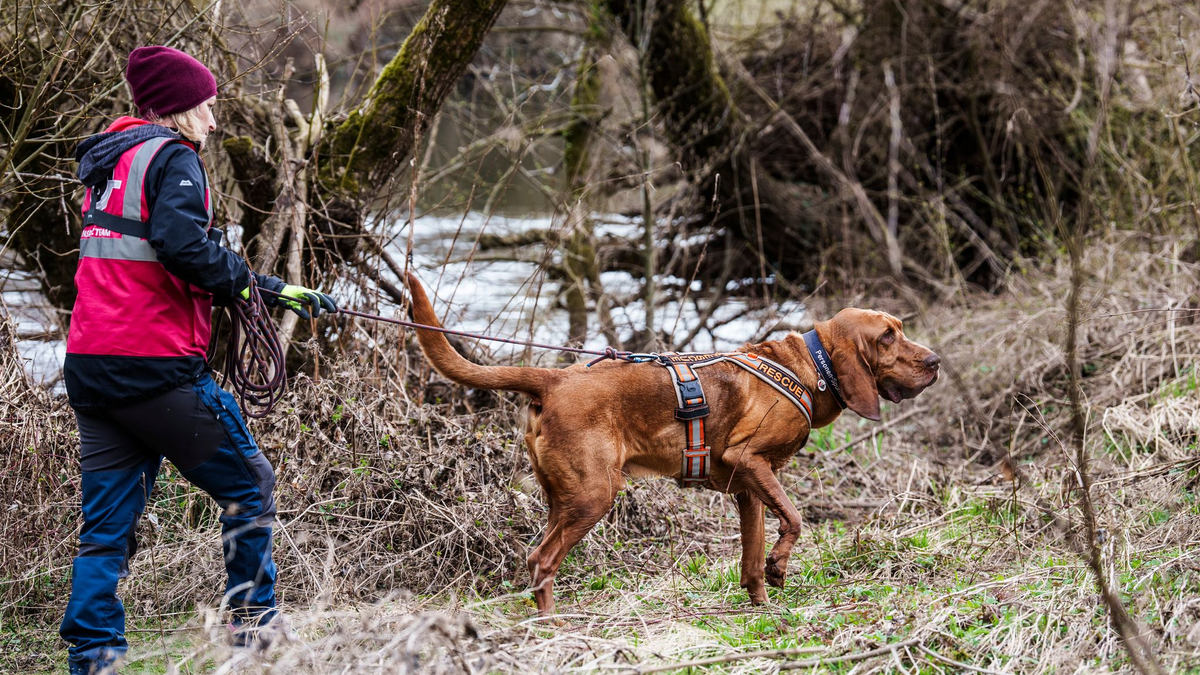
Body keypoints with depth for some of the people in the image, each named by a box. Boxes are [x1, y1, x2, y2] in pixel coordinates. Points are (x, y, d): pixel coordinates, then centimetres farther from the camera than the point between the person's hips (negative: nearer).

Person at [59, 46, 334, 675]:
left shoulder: (111, 161, 22)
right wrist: (248, 280, -5)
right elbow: (182, 245, -23)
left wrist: (276, 289, 22)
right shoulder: (172, 157, -6)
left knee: (106, 524, 8)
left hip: (89, 365, 9)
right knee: (247, 486, 7)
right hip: (154, 363, -8)